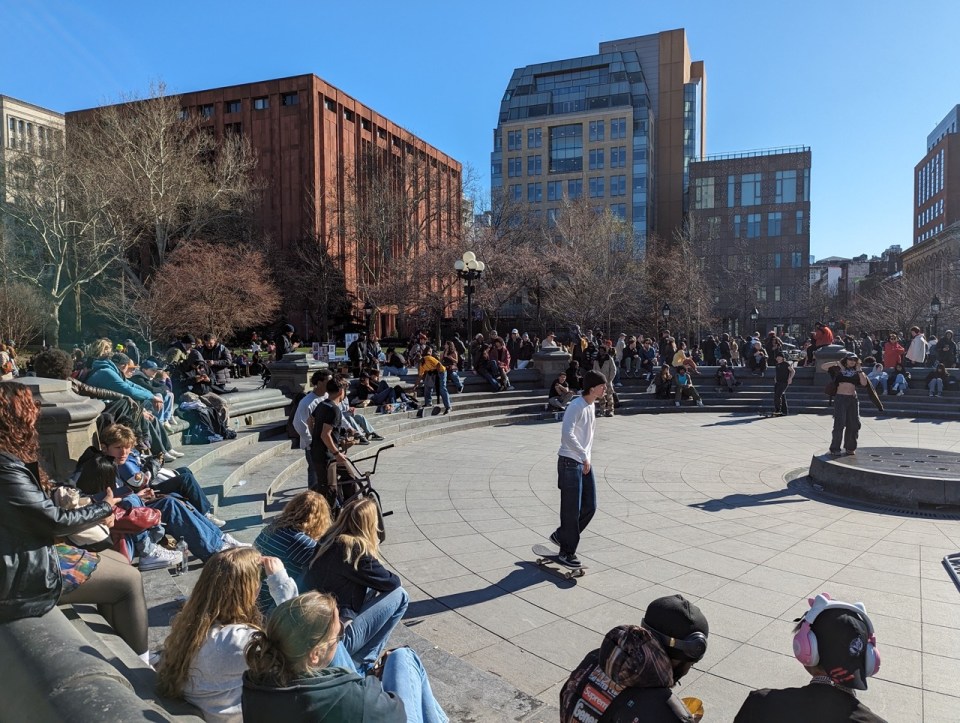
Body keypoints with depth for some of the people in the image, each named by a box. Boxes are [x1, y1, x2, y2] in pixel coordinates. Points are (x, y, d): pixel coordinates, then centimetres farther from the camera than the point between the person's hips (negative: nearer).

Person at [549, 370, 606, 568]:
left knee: (590, 507, 9)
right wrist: (584, 457, -23)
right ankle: (566, 553, 11)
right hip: (570, 463, -9)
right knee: (572, 511, -2)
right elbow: (567, 434, -27)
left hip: (585, 463, 9)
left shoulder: (591, 405, 12)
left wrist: (587, 458, 13)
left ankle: (561, 536, 26)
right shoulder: (576, 406, -17)